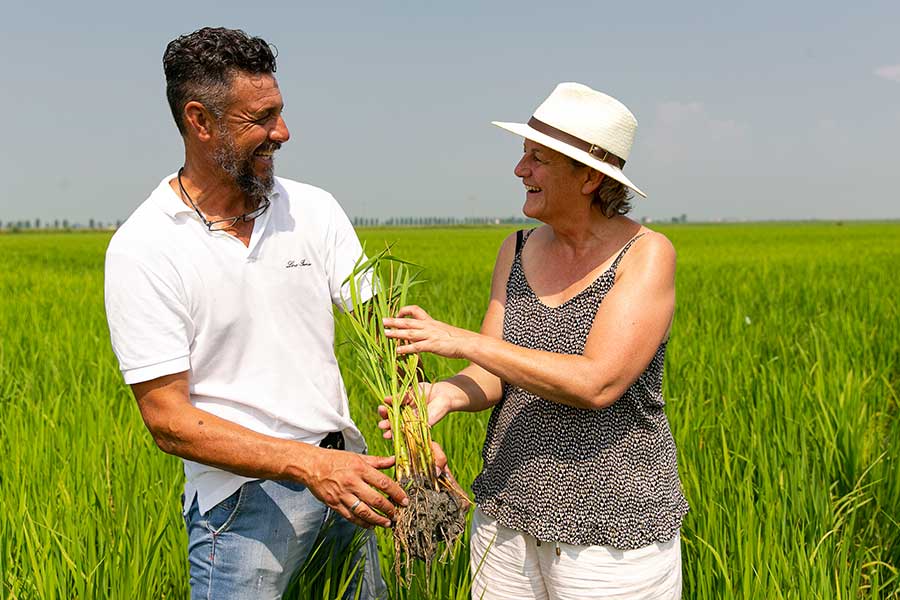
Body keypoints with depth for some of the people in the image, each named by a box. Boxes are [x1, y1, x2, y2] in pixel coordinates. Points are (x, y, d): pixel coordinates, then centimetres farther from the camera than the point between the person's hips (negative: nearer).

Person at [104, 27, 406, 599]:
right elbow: (167, 419, -15)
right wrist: (308, 463, -25)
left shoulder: (314, 209, 0)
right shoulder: (142, 249, -13)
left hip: (342, 467, 5)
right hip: (244, 497, -4)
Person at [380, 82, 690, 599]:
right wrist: (446, 394, -22)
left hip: (612, 526, -5)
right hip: (509, 511, 5)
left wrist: (461, 340, -22)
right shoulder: (517, 251, 4)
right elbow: (495, 377, 1)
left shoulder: (647, 255, -12)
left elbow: (597, 384, -23)